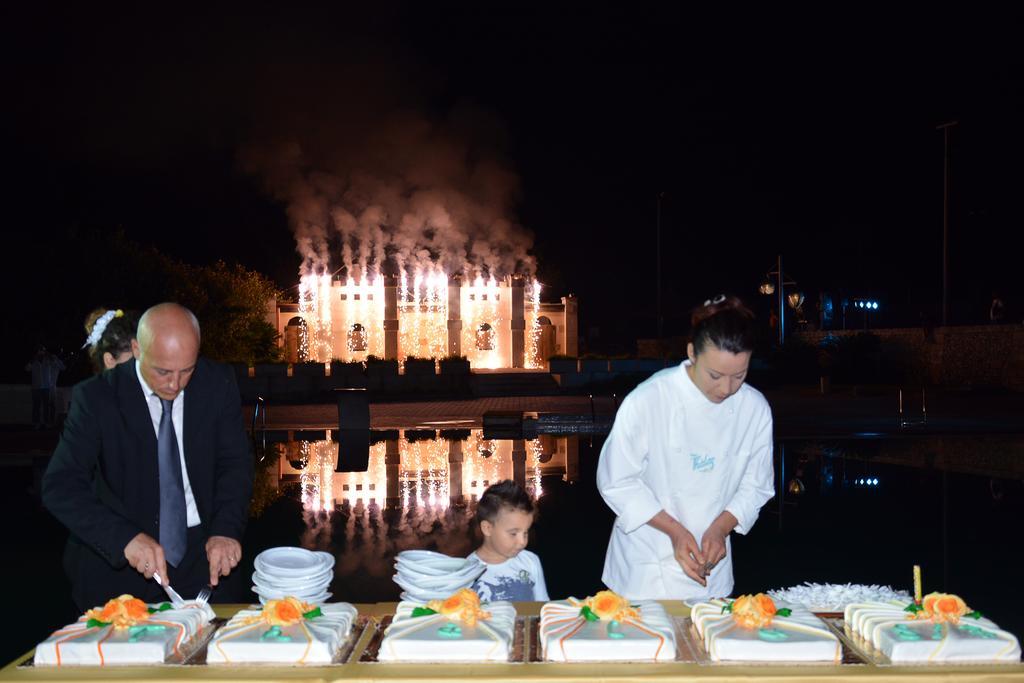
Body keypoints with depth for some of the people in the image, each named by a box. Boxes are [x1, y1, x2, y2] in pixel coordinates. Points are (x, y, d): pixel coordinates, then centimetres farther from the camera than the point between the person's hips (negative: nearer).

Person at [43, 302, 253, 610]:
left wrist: (226, 529, -18)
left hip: (202, 552, 2)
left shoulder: (217, 383, -4)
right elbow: (60, 486, -15)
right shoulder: (97, 397, -11)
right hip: (117, 562, -1)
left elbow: (236, 463, 0)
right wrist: (125, 537, -29)